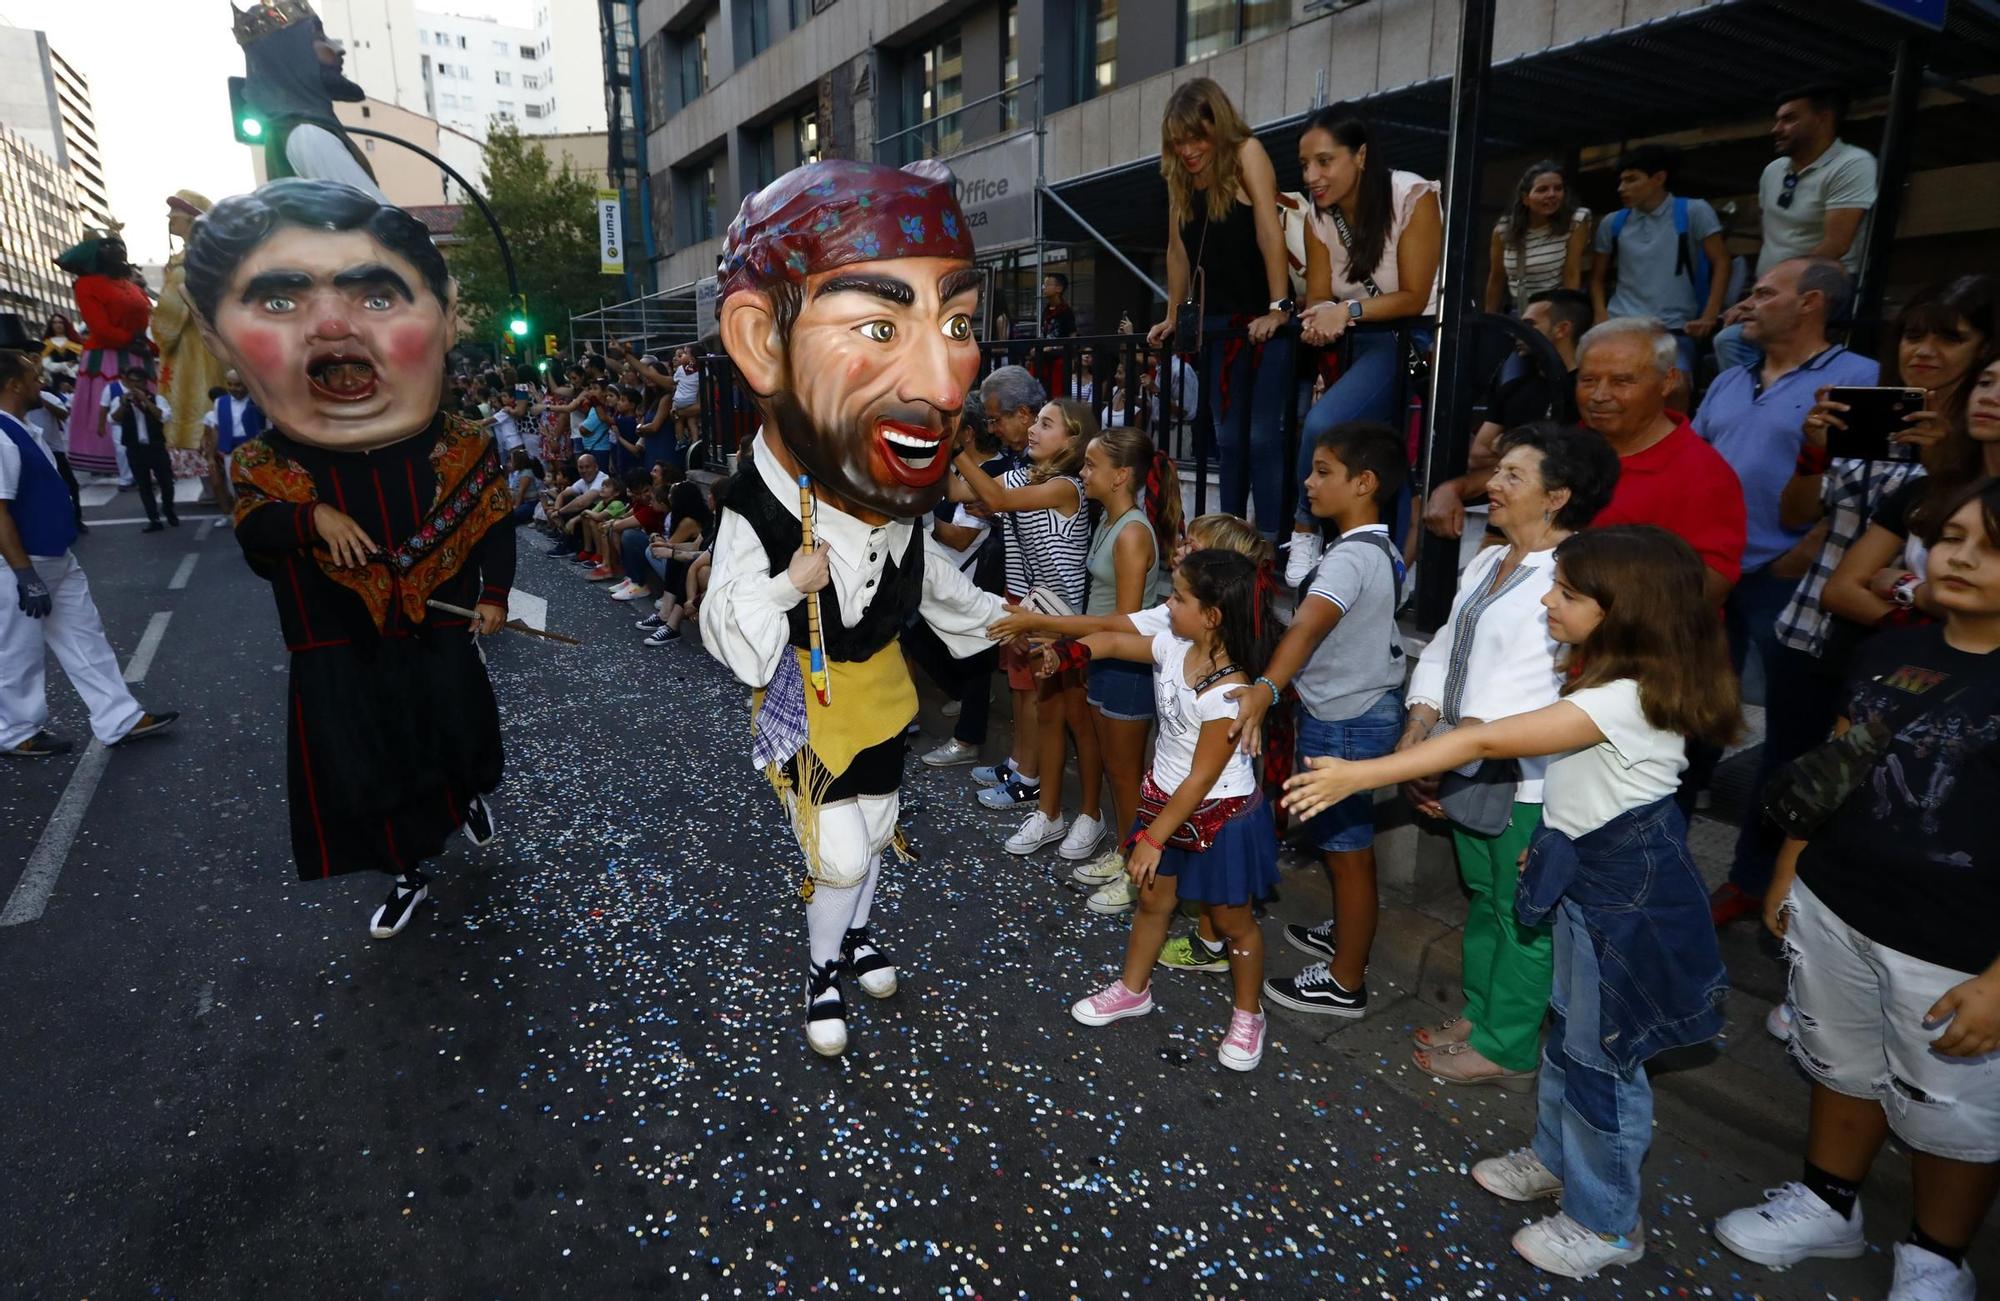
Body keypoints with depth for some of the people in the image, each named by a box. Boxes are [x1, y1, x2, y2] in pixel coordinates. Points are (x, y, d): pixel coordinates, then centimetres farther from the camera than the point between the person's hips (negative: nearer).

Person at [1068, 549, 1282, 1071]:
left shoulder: (1227, 693, -33)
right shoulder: (1172, 647, -11)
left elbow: (1202, 779, -26)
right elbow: (1112, 642, 7)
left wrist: (1154, 837, -19)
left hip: (1219, 814, -7)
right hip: (1165, 797, 8)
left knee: (1232, 921, 13)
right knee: (1152, 899, 23)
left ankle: (1248, 1015, 36)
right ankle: (1133, 989, 43)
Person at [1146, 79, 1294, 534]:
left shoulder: (1246, 153, -6)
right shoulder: (1181, 176, 12)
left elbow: (1269, 234, -14)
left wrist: (1278, 308, -21)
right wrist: (1174, 318, 15)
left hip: (1265, 320, -6)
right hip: (1218, 323, 6)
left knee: (1264, 438, -11)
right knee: (1229, 439, 9)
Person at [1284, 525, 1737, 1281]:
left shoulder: (1626, 698, -30)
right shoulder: (1615, 675, 3)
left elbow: (1486, 743, -34)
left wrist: (1357, 775, -33)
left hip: (1627, 889, -10)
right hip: (1592, 873, 10)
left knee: (1600, 1055, 6)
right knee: (1568, 1028, 23)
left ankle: (1607, 1225, 26)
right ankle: (1558, 1159, 44)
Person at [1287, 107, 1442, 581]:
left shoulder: (1412, 196, -15)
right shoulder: (1321, 213, 1)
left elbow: (1413, 297, -16)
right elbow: (1318, 296, -2)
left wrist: (1350, 310, -31)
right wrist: (1321, 318, -26)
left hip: (1418, 337, -6)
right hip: (1363, 343, 6)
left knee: (1324, 423, -27)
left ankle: (1305, 536, -11)